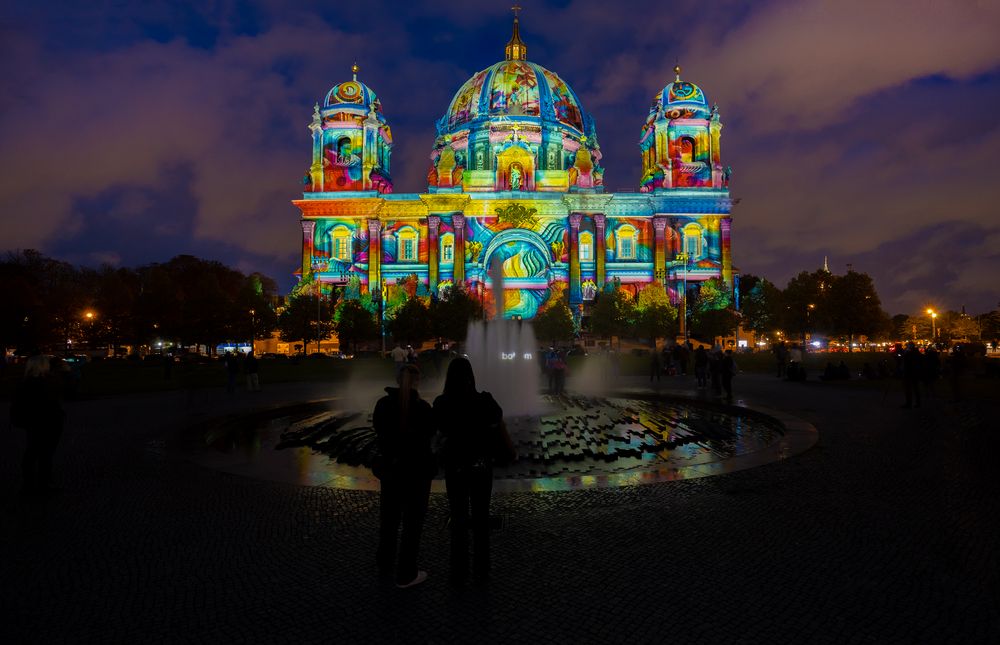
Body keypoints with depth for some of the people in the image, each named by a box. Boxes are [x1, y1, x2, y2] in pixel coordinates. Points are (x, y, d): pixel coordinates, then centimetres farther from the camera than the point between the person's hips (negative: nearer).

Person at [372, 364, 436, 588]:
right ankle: (406, 575, 18)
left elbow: (379, 431, 6)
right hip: (417, 469, -5)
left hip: (389, 467, 5)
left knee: (388, 518, 21)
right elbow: (430, 433, -4)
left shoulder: (383, 404, -7)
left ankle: (384, 566, 38)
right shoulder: (422, 407, -19)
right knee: (412, 521, 9)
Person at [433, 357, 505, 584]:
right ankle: (481, 569, 26)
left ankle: (459, 571, 22)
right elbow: (498, 419, 5)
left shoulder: (440, 404, -14)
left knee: (458, 518, 13)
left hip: (454, 466, 0)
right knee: (481, 517, 14)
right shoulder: (483, 401, -16)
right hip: (482, 465, 0)